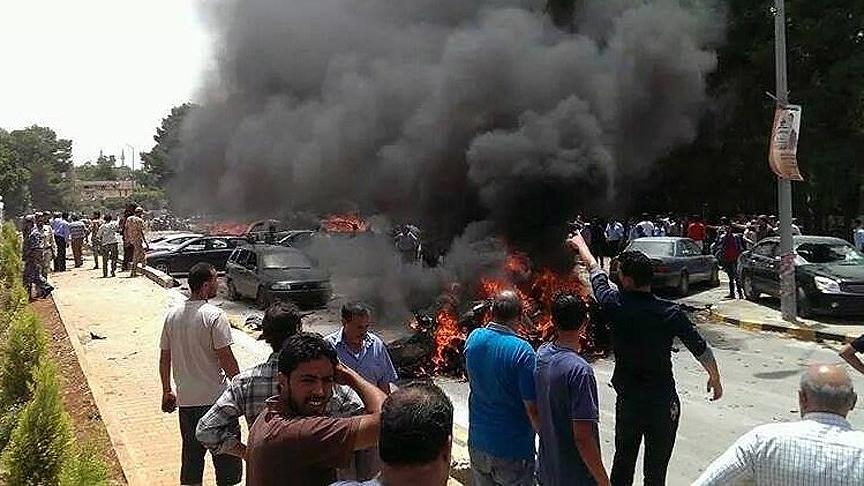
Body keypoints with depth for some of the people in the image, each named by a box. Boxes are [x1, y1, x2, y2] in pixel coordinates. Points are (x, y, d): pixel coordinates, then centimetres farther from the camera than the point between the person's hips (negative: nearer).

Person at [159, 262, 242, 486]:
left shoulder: (172, 315, 3)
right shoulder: (214, 316, -17)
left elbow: (164, 358, 9)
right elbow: (226, 359, -17)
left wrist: (167, 391, 19)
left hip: (185, 400, 6)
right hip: (216, 398, -6)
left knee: (191, 455, 17)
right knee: (226, 456, 8)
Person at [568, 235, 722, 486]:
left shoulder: (615, 305, -12)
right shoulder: (671, 313, -14)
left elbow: (596, 273, 7)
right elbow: (701, 349, -4)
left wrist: (581, 245, 25)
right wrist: (715, 378, 16)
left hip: (627, 399, 2)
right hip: (663, 403, -1)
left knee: (623, 460, 19)